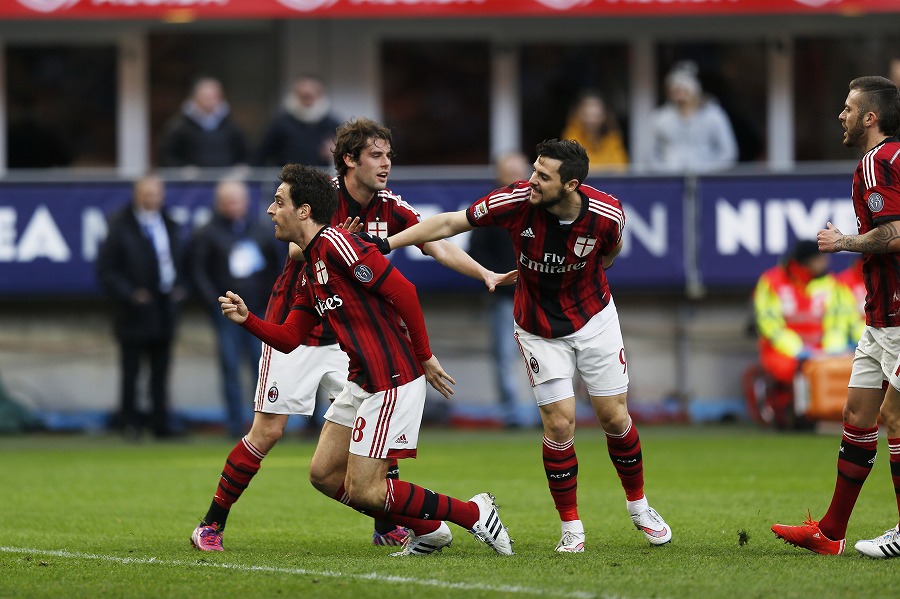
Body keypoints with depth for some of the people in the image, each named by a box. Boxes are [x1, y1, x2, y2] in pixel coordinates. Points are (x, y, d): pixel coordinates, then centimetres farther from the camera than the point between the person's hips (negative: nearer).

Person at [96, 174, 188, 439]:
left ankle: (161, 423, 12)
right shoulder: (120, 226, -8)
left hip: (165, 307, 5)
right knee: (130, 371, 0)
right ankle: (129, 424, 7)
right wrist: (129, 294, -17)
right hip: (135, 311, -5)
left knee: (161, 370, 8)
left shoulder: (168, 225, 11)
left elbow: (179, 259, 23)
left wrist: (179, 287, 5)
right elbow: (106, 270, -8)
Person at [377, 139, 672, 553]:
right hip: (539, 329, -1)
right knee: (559, 425, -7)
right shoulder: (517, 200, -25)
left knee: (614, 417, 4)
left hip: (594, 318, 1)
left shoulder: (607, 214, -23)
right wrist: (386, 243, -21)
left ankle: (638, 506, 28)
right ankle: (571, 527, 7)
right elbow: (450, 224, -17)